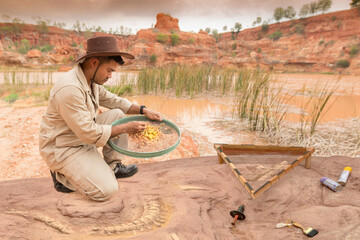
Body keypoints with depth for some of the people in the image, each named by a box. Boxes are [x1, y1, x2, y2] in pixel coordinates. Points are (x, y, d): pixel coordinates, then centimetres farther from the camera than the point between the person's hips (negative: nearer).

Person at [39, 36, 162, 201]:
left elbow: (114, 101, 12)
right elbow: (89, 134, -28)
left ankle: (113, 167, 10)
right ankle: (61, 176, 5)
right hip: (62, 148, -9)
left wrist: (143, 110, -1)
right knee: (106, 190, -19)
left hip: (82, 136, 9)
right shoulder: (69, 89, -30)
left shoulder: (91, 80, 0)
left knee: (117, 115, 0)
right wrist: (125, 128, -21)